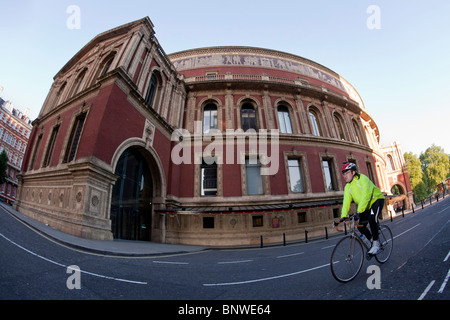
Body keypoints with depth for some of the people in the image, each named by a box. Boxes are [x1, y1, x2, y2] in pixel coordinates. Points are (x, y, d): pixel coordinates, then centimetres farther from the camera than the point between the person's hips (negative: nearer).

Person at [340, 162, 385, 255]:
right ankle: (372, 240, 23)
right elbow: (346, 201, -12)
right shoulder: (348, 186, -5)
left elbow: (366, 196, -38)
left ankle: (376, 243, -11)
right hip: (366, 206, 7)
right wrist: (343, 216, -22)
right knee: (360, 226, -3)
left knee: (372, 218, -29)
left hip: (376, 200, -7)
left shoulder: (362, 179, -26)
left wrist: (359, 211, -46)